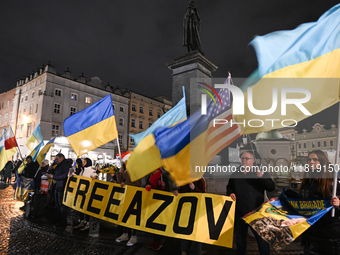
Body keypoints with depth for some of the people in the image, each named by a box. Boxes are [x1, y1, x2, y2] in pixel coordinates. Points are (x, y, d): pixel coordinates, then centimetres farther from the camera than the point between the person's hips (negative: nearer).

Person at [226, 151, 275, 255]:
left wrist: (262, 177, -28)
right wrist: (230, 193, 2)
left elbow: (272, 187, -13)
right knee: (240, 238, 18)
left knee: (261, 238, 4)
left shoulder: (260, 173, -2)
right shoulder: (235, 174, 9)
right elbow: (229, 187, 23)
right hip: (239, 213, 4)